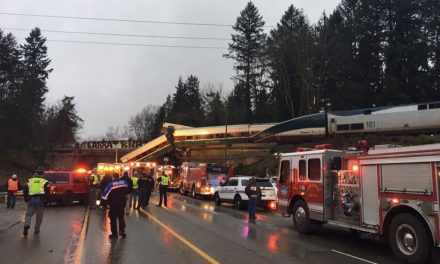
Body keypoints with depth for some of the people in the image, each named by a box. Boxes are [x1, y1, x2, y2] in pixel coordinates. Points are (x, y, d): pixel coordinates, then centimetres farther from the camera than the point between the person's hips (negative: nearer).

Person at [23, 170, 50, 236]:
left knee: (28, 214, 11)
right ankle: (36, 230, 15)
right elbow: (47, 191, -3)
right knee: (39, 216, 11)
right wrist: (44, 198, 8)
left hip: (31, 199, 1)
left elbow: (25, 190, 9)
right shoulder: (44, 181, 8)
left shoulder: (30, 181, 16)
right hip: (40, 200, -1)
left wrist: (26, 199, 17)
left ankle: (26, 225, -15)